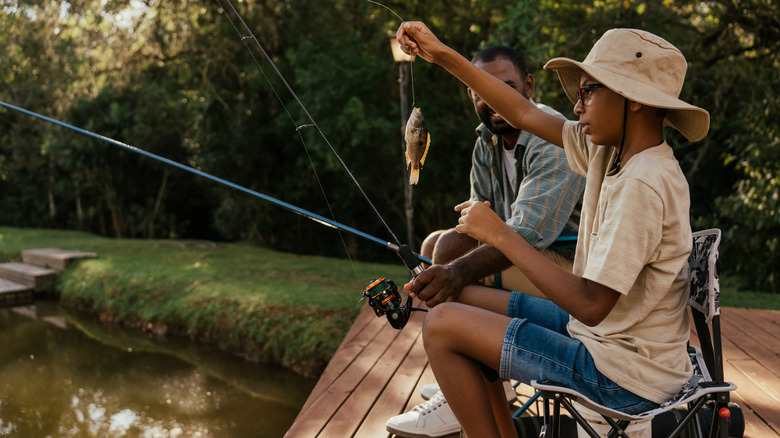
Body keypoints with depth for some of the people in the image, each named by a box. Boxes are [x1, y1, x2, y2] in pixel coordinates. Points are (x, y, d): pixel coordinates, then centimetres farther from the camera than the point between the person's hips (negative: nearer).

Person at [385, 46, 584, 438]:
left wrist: (460, 269, -47)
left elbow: (528, 234, -34)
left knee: (451, 254, -25)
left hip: (574, 267, -10)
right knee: (437, 243, 10)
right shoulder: (488, 138, 7)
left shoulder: (555, 142, -22)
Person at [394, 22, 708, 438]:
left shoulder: (644, 184, -25)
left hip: (625, 377, -9)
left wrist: (501, 235, -22)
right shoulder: (611, 150, 2)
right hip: (604, 335, 9)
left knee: (442, 325, -10)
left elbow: (591, 304, -28)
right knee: (463, 298, 15)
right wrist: (443, 55, 8)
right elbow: (525, 114, 9)